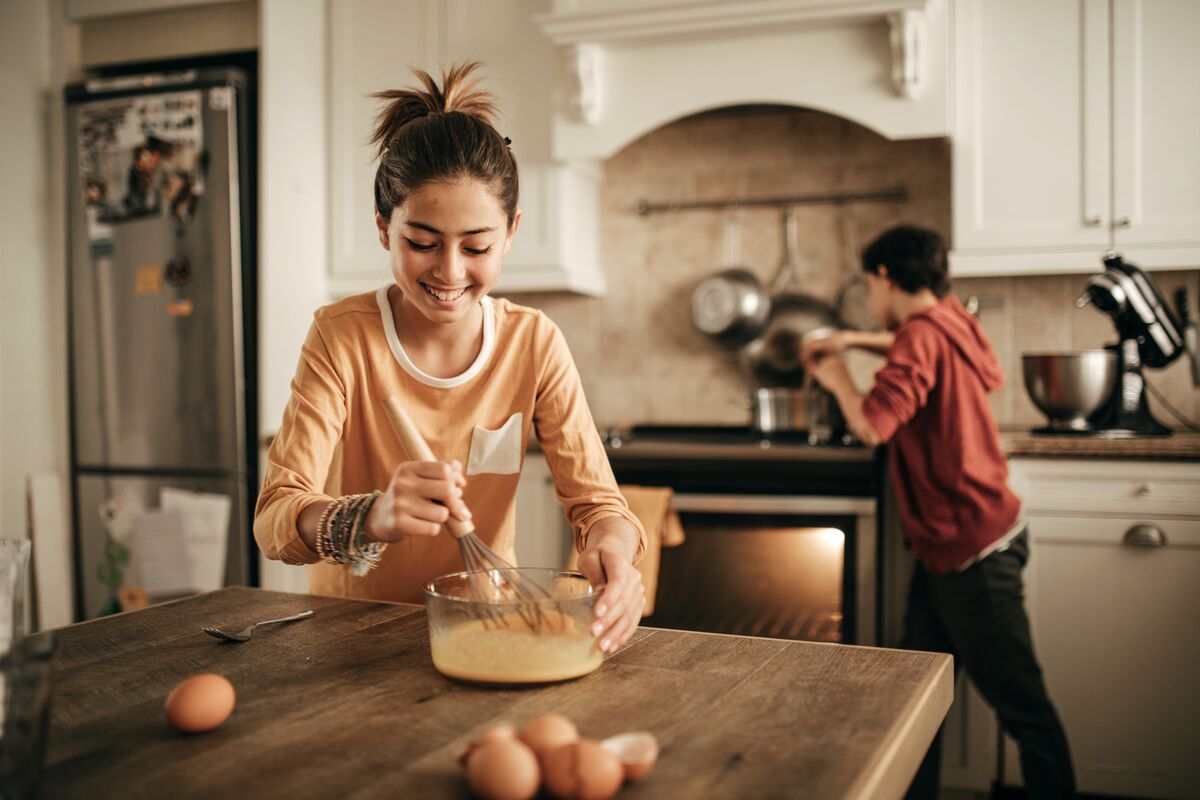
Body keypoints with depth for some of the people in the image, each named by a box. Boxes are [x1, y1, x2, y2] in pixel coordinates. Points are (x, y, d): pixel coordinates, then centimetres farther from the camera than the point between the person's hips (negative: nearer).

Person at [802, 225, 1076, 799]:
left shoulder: (923, 335, -19)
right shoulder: (952, 319, 8)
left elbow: (872, 425, -29)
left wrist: (838, 379, -10)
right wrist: (856, 340, 22)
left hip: (973, 551, -9)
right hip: (944, 548, 9)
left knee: (1021, 705, 2)